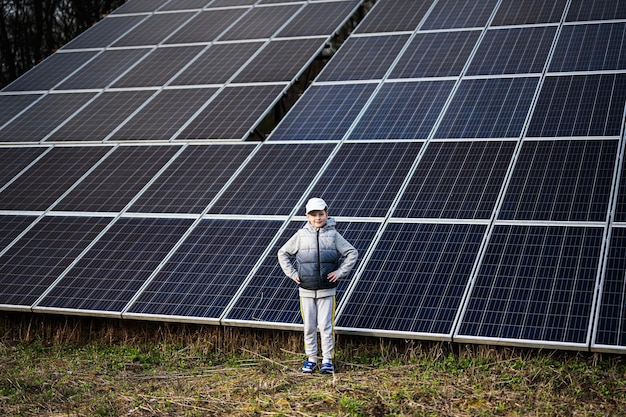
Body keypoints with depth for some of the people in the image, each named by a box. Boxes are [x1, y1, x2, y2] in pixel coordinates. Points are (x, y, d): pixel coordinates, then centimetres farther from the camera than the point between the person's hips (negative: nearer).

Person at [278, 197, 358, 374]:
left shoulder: (333, 235, -1)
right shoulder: (301, 235, 2)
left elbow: (352, 253, 3)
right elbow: (283, 253, 11)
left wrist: (340, 272, -5)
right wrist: (292, 273, 2)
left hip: (327, 290, -1)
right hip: (306, 290, 1)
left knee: (326, 325, -1)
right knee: (309, 326, 7)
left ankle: (327, 360, 8)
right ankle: (311, 358, 18)